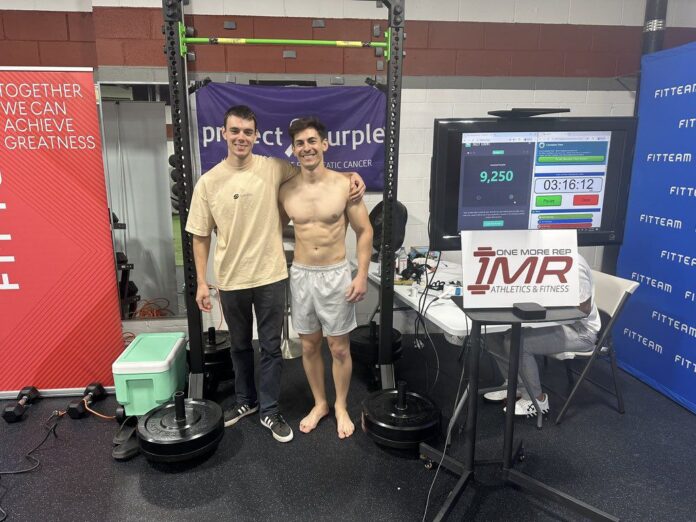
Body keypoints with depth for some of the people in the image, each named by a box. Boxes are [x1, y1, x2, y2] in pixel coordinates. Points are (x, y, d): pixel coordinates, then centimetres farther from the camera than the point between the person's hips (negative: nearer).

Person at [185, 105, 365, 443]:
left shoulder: (274, 169, -5)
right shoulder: (208, 182, -5)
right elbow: (200, 236, 1)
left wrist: (351, 175, -8)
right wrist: (201, 282, -1)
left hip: (270, 276, -1)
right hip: (231, 280, 1)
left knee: (271, 347, 9)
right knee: (240, 346, 19)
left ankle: (269, 411, 26)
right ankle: (246, 400, 40)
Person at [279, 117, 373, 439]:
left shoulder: (344, 185, -8)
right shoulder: (286, 191, -1)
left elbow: (364, 231, -2)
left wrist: (362, 275, -9)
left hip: (336, 275, -2)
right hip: (301, 275, 3)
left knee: (339, 348, 8)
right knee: (309, 346, 13)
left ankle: (341, 407, 29)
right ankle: (319, 404, 33)